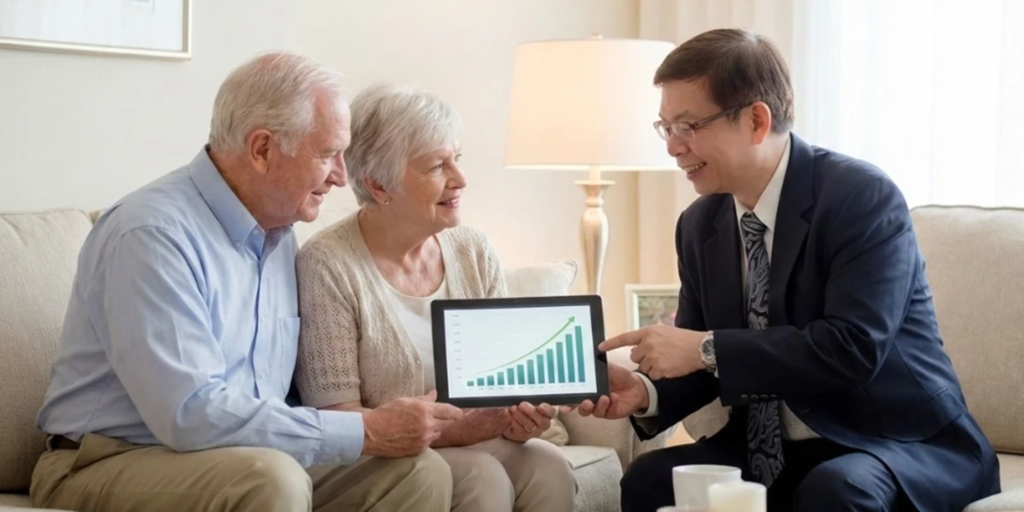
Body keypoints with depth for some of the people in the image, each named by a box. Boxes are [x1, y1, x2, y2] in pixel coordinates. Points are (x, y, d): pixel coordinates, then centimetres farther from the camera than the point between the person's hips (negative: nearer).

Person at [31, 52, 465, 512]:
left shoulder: (279, 235, 9)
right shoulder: (153, 234, -19)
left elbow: (286, 391, 12)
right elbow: (191, 414, -28)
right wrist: (365, 434, -23)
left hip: (245, 473, 8)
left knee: (421, 470, -10)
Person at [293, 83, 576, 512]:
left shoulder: (474, 251, 6)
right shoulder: (327, 265, -11)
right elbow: (336, 417, -13)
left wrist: (518, 416, -16)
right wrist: (450, 431, -24)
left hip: (477, 443, 5)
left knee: (548, 467, -23)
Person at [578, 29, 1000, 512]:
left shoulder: (862, 196, -16)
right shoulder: (699, 225, 4)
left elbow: (854, 347, -28)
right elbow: (703, 360, 9)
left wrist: (707, 348, -28)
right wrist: (647, 390, -13)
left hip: (901, 445, -5)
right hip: (770, 453, 6)